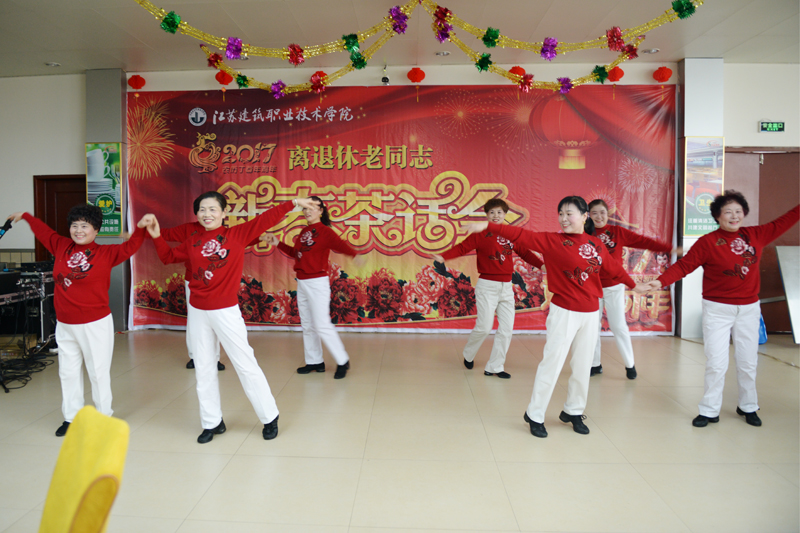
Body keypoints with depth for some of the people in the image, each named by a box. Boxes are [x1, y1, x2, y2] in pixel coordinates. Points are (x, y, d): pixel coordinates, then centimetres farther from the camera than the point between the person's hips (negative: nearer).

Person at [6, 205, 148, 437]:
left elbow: (129, 247, -14)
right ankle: (71, 418, 27)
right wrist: (24, 216, 36)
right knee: (68, 372, 14)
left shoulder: (106, 253, -6)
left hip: (95, 324, -5)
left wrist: (141, 229, -29)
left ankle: (104, 417, 15)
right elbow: (44, 231, 22)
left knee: (98, 372, 2)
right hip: (65, 325, 5)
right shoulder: (61, 246, 7)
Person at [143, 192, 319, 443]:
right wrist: (156, 236, 6)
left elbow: (265, 219, -10)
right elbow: (169, 256, 20)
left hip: (226, 311, -4)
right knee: (204, 369, 12)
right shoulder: (192, 243, 7)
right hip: (197, 312, 5)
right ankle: (212, 422, 27)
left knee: (246, 364, 0)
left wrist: (292, 203, -16)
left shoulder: (237, 234, -5)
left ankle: (270, 418, 15)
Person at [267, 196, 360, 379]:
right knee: (307, 325, 15)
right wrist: (278, 243, 16)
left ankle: (343, 361, 8)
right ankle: (314, 362, 28)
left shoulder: (324, 231, -11)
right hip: (302, 283, 8)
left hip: (317, 283, -8)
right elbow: (295, 252, 23)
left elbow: (340, 245, -28)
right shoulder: (304, 232, 11)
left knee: (322, 325, -7)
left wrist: (355, 255, -47)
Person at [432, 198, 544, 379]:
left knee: (507, 328, 2)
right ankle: (468, 354, 23)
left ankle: (494, 367, 13)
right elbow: (462, 248, -12)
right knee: (484, 327, -7)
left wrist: (541, 265, 1)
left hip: (506, 286, 5)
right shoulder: (481, 234, -4)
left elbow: (525, 253, 14)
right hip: (487, 285, -5)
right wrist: (443, 257, -26)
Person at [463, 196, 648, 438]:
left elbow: (613, 268, 19)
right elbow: (520, 235, -17)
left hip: (591, 313, 5)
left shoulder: (596, 244, 4)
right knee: (552, 363, -1)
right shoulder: (553, 241, -8)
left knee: (583, 365, 14)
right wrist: (488, 226, -26)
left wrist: (633, 285, 30)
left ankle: (573, 412, 33)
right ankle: (535, 415, 14)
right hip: (564, 312, -4)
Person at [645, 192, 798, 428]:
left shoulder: (755, 235, 3)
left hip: (749, 309, 4)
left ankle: (748, 407, 31)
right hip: (718, 309, -4)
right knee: (716, 363, -4)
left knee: (748, 362, 13)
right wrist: (661, 281, -27)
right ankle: (709, 411, 9)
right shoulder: (707, 242, -10)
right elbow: (684, 265, -15)